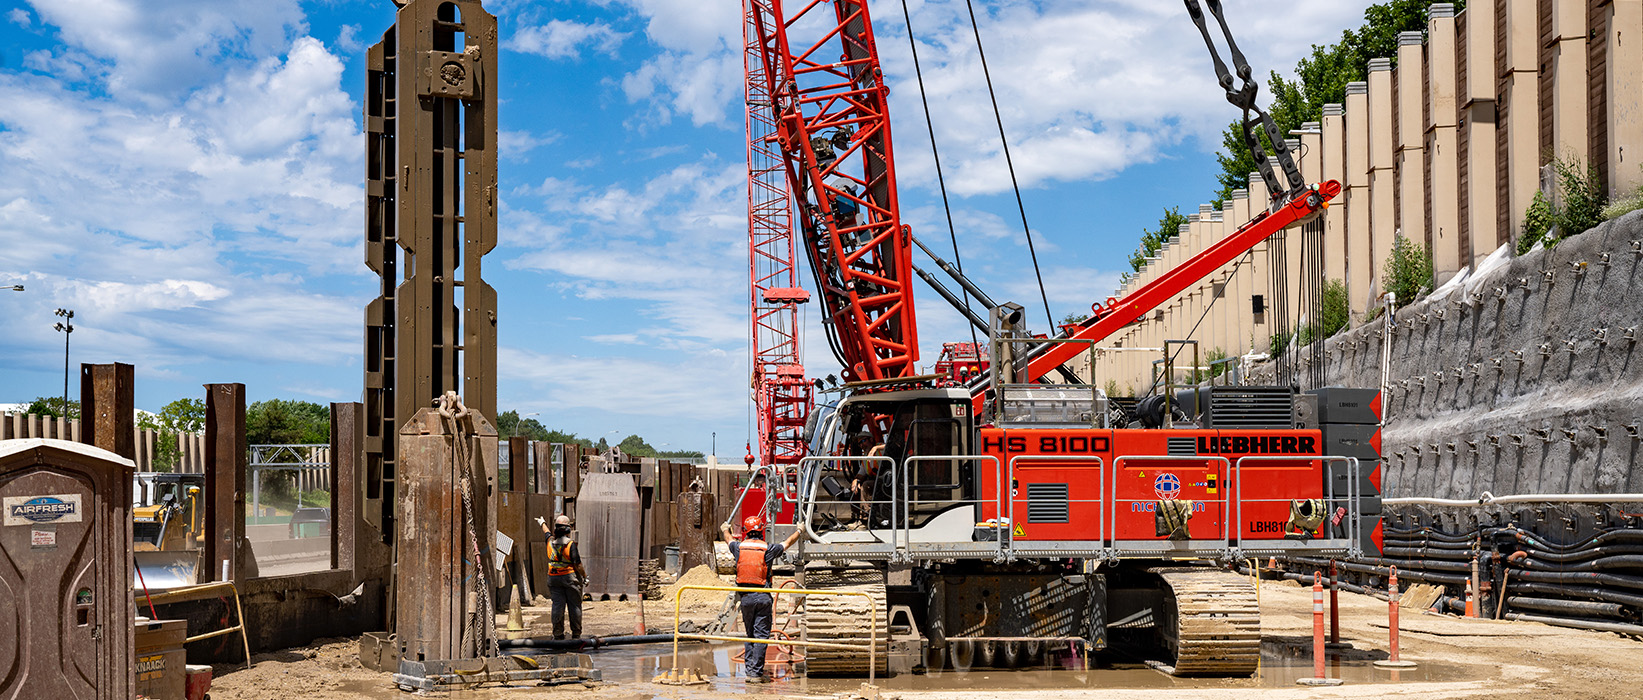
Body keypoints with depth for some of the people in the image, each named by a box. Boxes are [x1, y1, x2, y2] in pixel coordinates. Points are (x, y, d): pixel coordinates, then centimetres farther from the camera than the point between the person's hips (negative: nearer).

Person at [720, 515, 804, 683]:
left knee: (750, 635, 15)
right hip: (763, 597, -3)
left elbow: (729, 540, 27)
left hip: (745, 598, 3)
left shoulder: (739, 547, 2)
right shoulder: (767, 549, -5)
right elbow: (788, 543, 13)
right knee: (761, 636, -1)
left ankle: (749, 671, 14)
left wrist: (725, 530, 51)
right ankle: (756, 673, -5)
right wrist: (799, 531, 34)